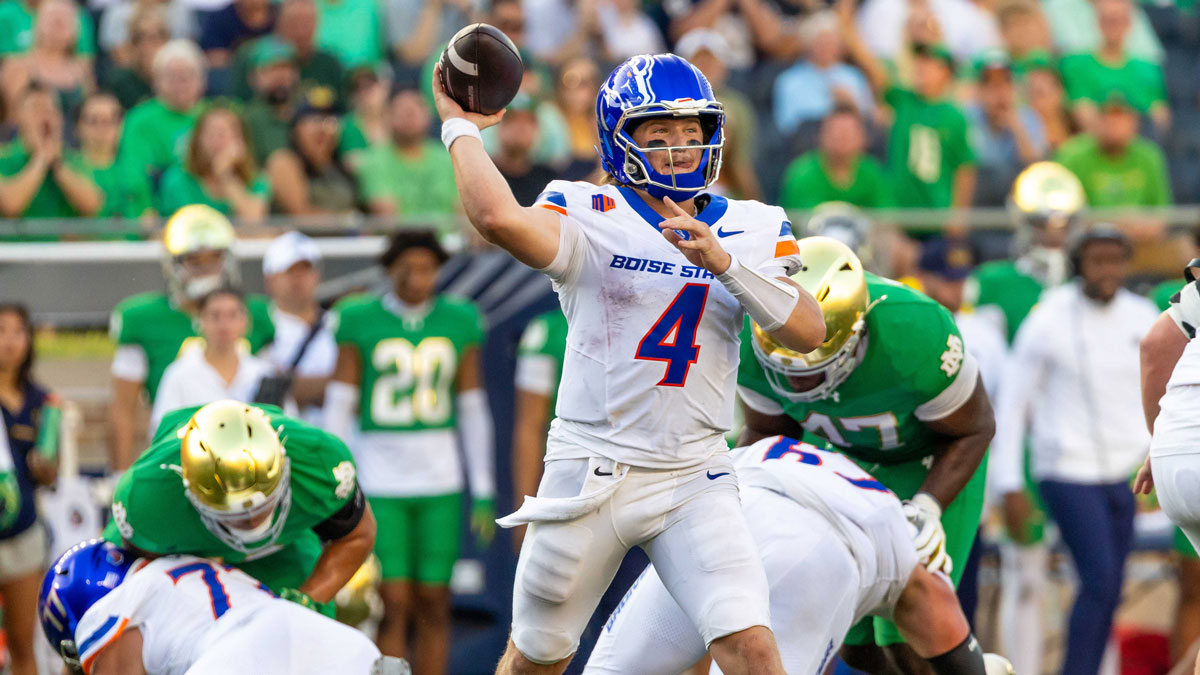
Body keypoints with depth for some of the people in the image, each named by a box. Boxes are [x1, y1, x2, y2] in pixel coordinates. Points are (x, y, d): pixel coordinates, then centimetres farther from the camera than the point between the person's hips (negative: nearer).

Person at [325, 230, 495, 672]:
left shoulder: (458, 323, 4)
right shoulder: (359, 322, -3)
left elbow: (473, 412, 8)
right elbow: (338, 408, -1)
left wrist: (483, 494, 6)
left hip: (440, 483, 2)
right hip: (379, 483, -2)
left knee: (434, 606, 3)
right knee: (393, 606, -7)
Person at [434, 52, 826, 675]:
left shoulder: (747, 231, 6)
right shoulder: (590, 220, -6)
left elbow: (809, 333, -8)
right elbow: (498, 218, -27)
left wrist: (724, 263, -19)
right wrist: (461, 128, -12)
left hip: (694, 480, 1)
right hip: (590, 475, -1)